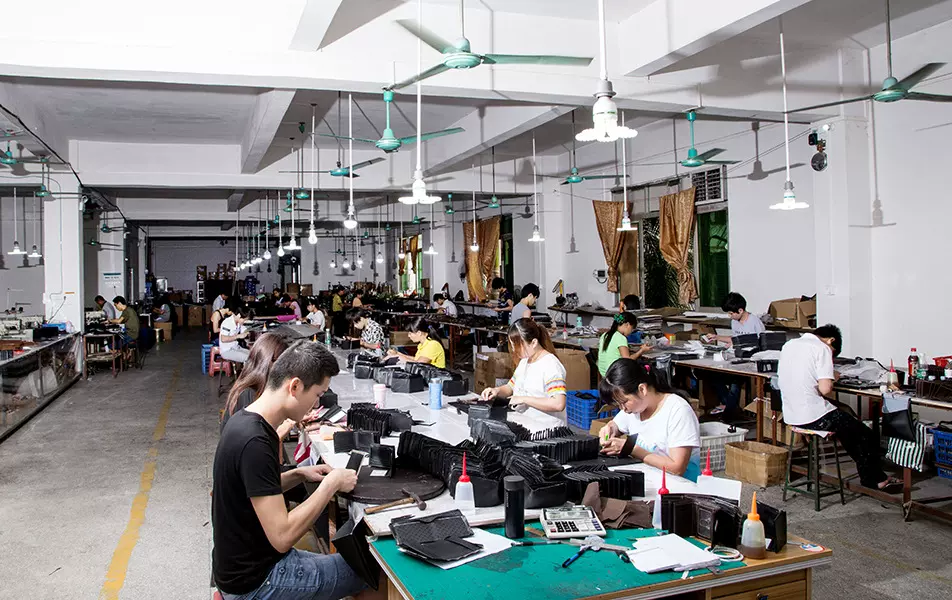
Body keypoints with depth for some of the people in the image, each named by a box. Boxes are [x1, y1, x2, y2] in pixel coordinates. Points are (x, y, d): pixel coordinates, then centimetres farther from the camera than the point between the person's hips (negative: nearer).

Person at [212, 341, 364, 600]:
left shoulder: (247, 420, 0)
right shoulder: (254, 441, -29)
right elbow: (282, 537, -29)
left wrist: (298, 475, 2)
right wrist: (331, 484, -20)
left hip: (246, 563, 9)